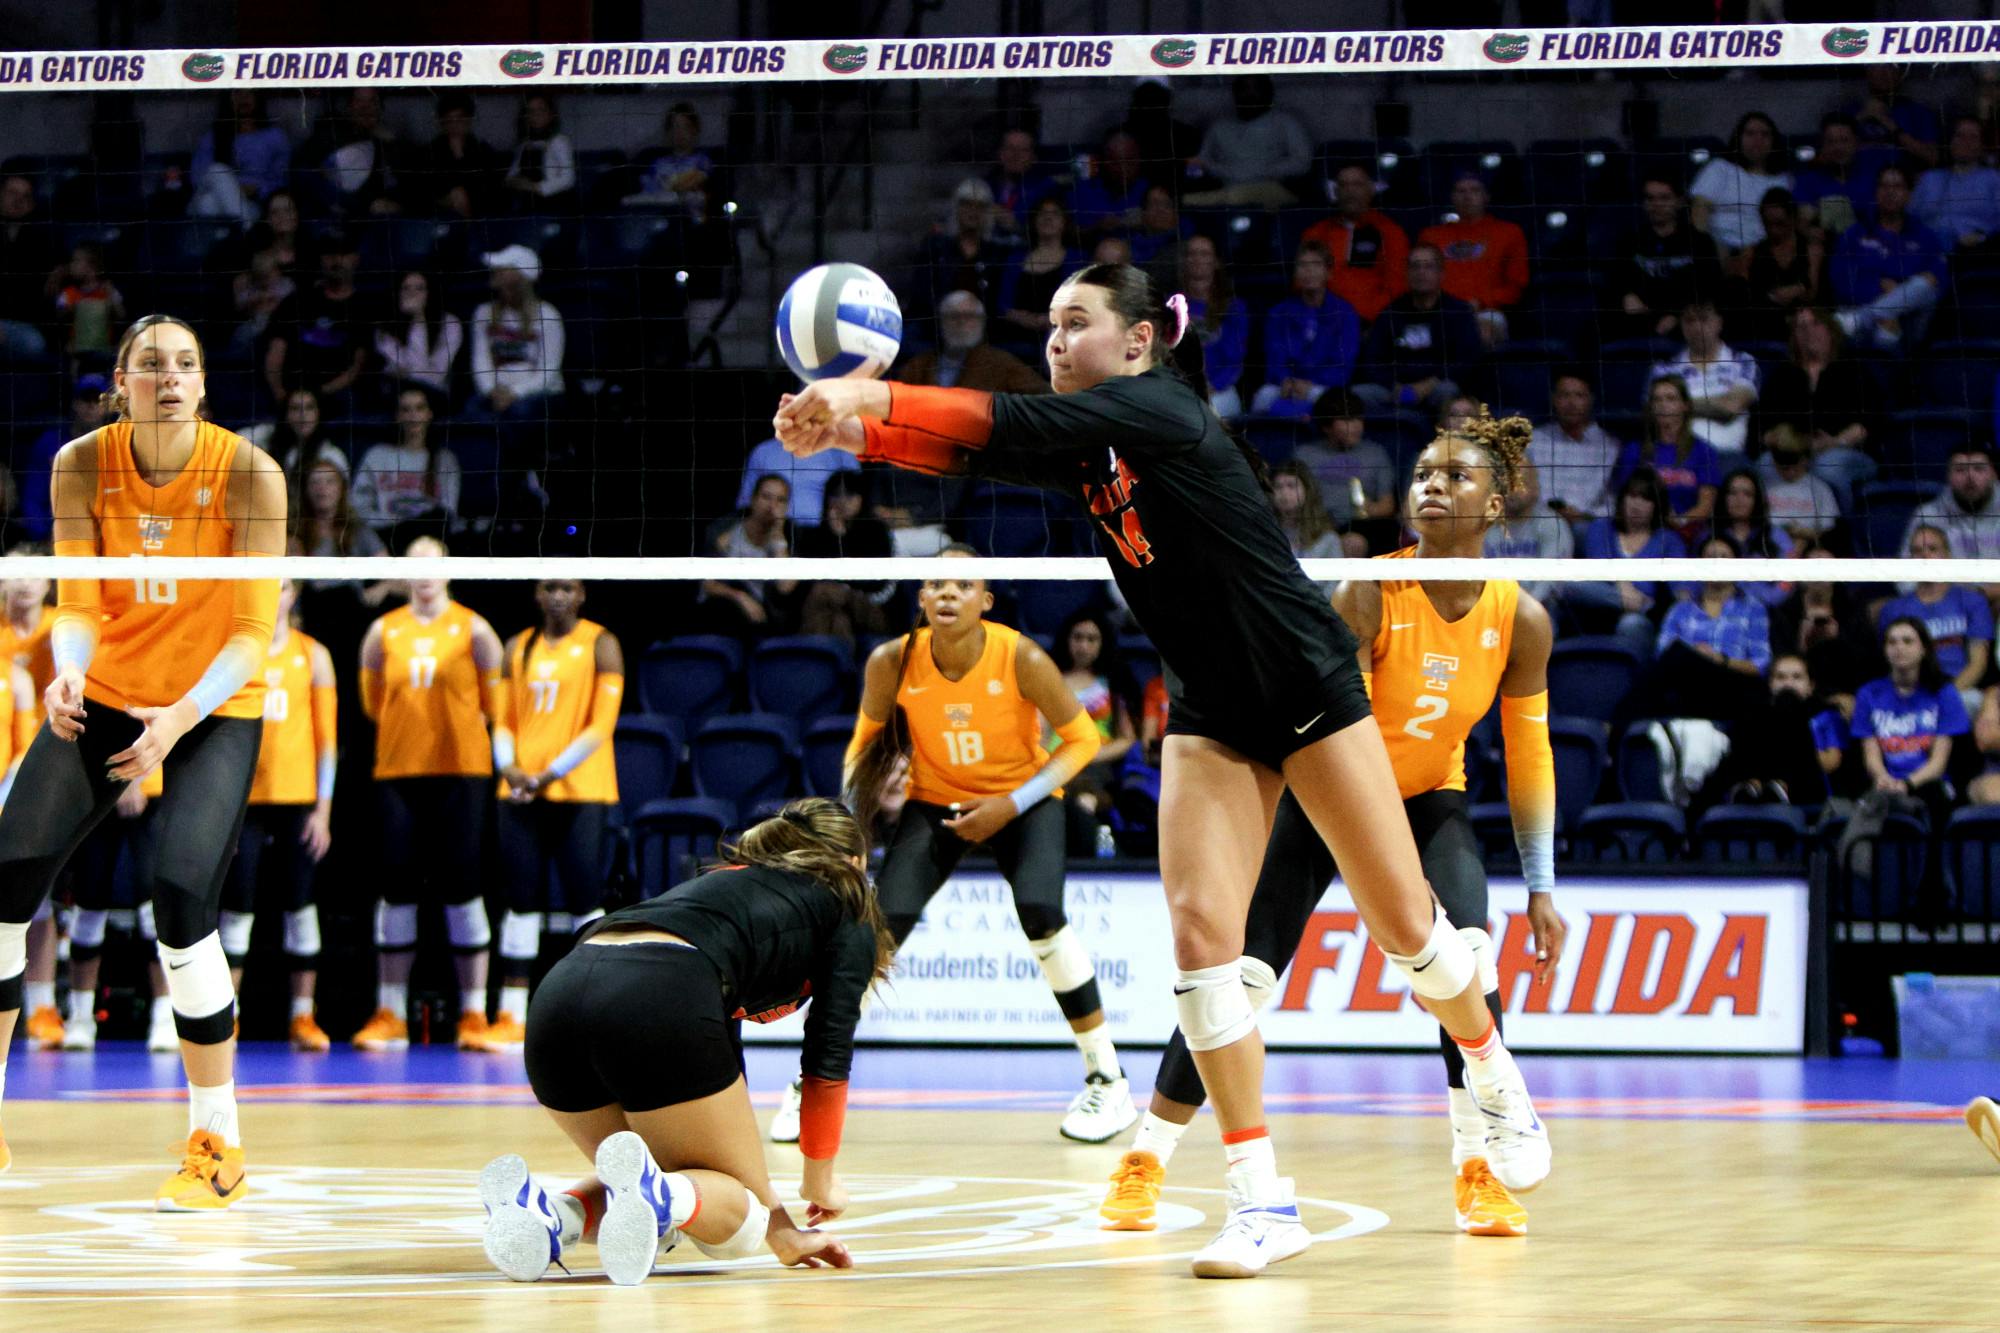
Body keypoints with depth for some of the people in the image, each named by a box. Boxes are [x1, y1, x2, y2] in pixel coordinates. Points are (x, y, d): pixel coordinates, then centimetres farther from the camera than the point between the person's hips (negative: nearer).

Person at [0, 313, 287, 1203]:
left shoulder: (248, 475, -19)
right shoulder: (81, 466, -11)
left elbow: (252, 634, -19)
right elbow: (78, 606, -9)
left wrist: (182, 717, -35)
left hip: (215, 709, -3)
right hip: (105, 695, 3)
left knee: (180, 898, -22)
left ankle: (216, 1144, -8)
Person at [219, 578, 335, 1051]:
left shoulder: (312, 656, 6)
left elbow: (327, 736, 5)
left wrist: (323, 808, -2)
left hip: (298, 798, 0)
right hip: (243, 797, 0)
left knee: (299, 906, 2)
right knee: (237, 908, -1)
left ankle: (303, 1017, 7)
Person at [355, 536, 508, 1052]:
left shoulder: (472, 630, 1)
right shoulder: (383, 632, 7)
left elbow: (495, 701, 4)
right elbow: (372, 701, 15)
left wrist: (459, 729, 4)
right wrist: (409, 727, 9)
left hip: (460, 773, -2)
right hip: (397, 772, 2)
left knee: (460, 888, -4)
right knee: (398, 889, 2)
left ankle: (474, 1016, -1)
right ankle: (389, 1016, 7)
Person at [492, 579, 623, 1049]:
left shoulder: (599, 645, -1)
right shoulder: (518, 648, 13)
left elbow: (602, 724, -8)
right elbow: (504, 719, 13)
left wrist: (553, 773, -16)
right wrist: (508, 766, -7)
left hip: (580, 792, -4)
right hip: (521, 791, 4)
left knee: (584, 901, -5)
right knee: (521, 901, 3)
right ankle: (511, 1017, 5)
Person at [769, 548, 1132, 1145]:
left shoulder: (1021, 658, -27)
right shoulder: (893, 663, -20)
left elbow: (1084, 738, -14)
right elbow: (865, 742, -1)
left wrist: (1012, 805, -22)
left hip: (1022, 798, -2)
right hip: (935, 799, 2)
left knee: (1040, 913, -27)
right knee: (882, 924, -15)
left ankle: (1107, 1079, -11)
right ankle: (814, 1084, 0)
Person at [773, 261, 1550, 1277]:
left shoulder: (1158, 410, -19)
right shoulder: (1086, 448, 2)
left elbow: (1011, 422, -32)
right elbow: (979, 449, -14)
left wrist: (870, 398, -39)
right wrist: (850, 431, -32)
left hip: (1311, 690, -6)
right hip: (1210, 717, 6)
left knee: (1405, 926, 2)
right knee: (1199, 930, -12)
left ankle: (1496, 1082, 32)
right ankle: (1260, 1202, -9)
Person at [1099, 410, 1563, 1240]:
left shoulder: (1520, 620, -14)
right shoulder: (1366, 596, -25)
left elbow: (1529, 756, -4)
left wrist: (1541, 889, -5)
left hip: (1430, 798, 2)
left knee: (1467, 959, -22)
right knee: (1241, 974, -10)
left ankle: (1478, 1171, -11)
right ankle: (1145, 1158, 5)